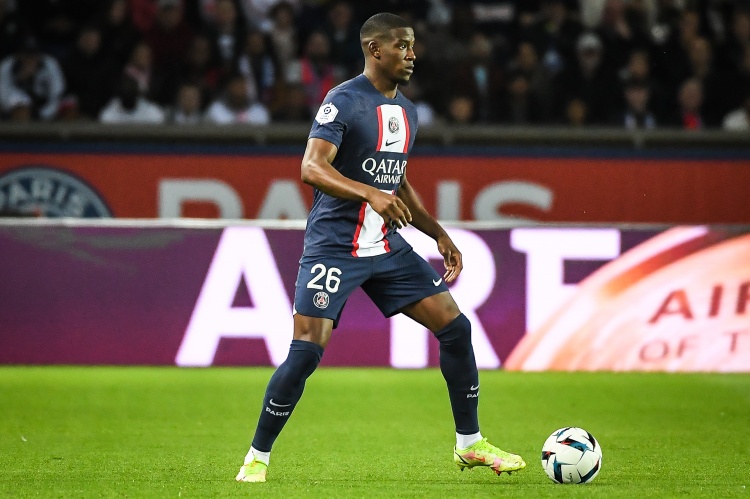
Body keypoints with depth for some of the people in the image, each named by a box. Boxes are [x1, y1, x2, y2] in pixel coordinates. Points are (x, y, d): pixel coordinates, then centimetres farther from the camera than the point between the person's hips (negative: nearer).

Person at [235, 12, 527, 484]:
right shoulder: (344, 101, -12)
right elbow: (312, 167, -24)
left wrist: (440, 234, 17)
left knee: (455, 327, 1)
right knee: (306, 350, -15)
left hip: (388, 246, 7)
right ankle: (257, 458, 0)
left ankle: (470, 444, 14)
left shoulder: (406, 112, 13)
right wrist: (370, 194, -37)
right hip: (334, 246, -7)